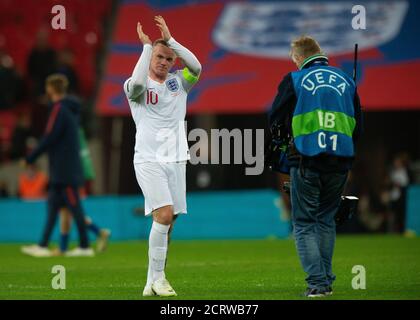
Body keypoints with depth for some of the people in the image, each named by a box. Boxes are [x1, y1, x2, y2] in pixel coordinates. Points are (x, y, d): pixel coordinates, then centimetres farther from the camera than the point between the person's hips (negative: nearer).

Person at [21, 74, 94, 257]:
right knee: (53, 204, 9)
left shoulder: (59, 110, -14)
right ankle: (43, 245, 10)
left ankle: (85, 247, -5)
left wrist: (31, 158, -13)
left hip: (64, 171, -9)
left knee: (74, 205, -6)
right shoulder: (70, 109, 15)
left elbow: (50, 138, -19)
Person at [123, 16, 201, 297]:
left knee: (167, 223, 3)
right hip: (149, 160, -5)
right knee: (164, 215, -19)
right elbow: (137, 83, -26)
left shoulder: (178, 82, 10)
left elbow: (196, 67, -9)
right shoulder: (137, 87, -1)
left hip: (175, 160, 5)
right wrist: (147, 46, -16)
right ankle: (157, 278, -12)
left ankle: (153, 283, 10)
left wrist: (170, 39, -11)